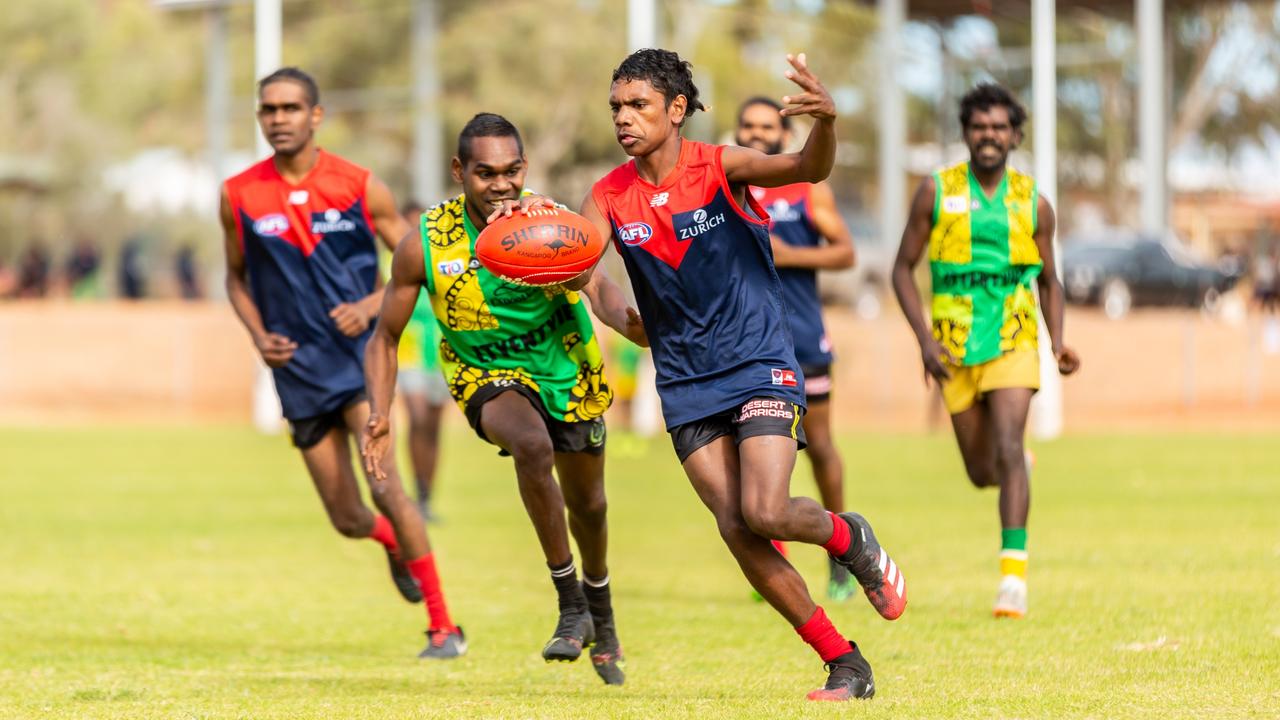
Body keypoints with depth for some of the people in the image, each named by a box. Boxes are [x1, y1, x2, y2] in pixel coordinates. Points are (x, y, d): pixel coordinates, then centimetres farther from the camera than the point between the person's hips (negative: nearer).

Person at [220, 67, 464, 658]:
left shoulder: (360, 186, -4)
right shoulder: (239, 196, 0)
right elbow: (236, 277, 14)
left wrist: (372, 305, -13)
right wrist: (259, 336, -3)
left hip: (358, 353, -3)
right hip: (297, 367, 3)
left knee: (384, 483, -22)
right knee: (348, 520, 4)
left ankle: (443, 628, -13)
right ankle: (393, 543, 43)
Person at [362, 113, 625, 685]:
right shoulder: (426, 244, -21)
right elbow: (385, 338, -9)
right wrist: (380, 415, -23)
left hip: (565, 368, 2)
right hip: (487, 377, -2)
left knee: (587, 504, 18)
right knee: (532, 445, -34)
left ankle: (599, 609, 51)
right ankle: (570, 605, -20)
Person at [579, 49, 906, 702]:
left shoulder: (720, 166, -10)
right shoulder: (608, 198, 0)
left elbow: (807, 169, -25)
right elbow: (582, 272, -12)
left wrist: (826, 123, -47)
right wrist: (620, 315, -36)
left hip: (760, 362, -4)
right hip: (686, 384, 4)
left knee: (765, 512, -21)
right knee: (736, 530, -6)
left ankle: (851, 539, 15)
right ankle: (845, 665, 5)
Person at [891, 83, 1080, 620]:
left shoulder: (1033, 204, 4)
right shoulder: (936, 192, 0)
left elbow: (1049, 281, 14)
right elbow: (903, 269, 3)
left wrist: (1059, 344, -2)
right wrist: (925, 339, -10)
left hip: (1013, 343, -1)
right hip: (954, 348, 1)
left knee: (1007, 450, -20)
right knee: (982, 471, 9)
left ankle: (1014, 570, -24)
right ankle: (1016, 471, 47)